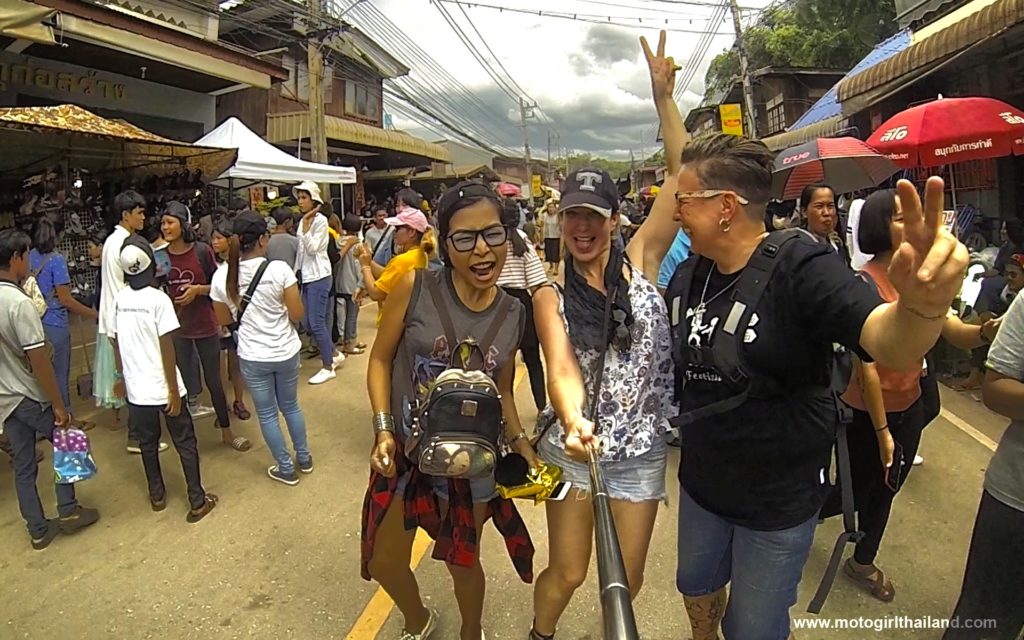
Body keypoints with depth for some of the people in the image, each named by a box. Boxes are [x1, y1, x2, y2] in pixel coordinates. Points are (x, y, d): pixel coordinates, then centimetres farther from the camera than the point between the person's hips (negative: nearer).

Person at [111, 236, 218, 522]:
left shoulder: (119, 300, 0)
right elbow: (167, 347, -17)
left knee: (148, 443, 20)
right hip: (163, 387, -5)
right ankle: (197, 501, 13)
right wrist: (174, 390, -12)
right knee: (185, 443, 7)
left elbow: (116, 342, 8)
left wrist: (120, 376, 21)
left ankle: (157, 495, 34)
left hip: (136, 387, 5)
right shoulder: (159, 299, -16)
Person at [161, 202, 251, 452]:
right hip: (176, 328, 2)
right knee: (181, 381, 13)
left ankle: (226, 432, 19)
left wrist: (198, 289, -19)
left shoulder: (202, 251, -10)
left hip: (205, 326, -2)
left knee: (213, 380, 6)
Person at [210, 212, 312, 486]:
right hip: (286, 351, 0)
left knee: (267, 414, 16)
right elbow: (297, 314, -12)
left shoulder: (222, 276, -9)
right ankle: (304, 458, 36)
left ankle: (286, 469, 28)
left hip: (252, 357, 0)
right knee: (290, 405, 22)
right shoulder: (279, 269, -17)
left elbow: (224, 320, 4)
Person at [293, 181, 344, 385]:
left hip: (319, 277, -8)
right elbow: (301, 251, 15)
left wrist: (305, 227, -21)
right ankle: (335, 354, 26)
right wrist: (296, 273, 14)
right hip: (306, 277, 8)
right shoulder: (303, 221, 13)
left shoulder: (320, 220, -11)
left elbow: (313, 249, -16)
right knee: (309, 324, 10)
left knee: (316, 323, -7)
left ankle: (328, 367, 3)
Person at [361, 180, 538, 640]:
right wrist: (384, 431, -16)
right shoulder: (414, 287, -17)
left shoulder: (512, 314, -7)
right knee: (384, 562, 19)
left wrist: (520, 444, -5)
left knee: (463, 563, 21)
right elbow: (381, 360, -7)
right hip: (406, 450, 0)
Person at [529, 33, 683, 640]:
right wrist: (575, 422, -40)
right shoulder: (551, 293, -6)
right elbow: (562, 368, -20)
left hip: (641, 448, 2)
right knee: (567, 573, 12)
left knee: (628, 578, 16)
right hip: (574, 443, -1)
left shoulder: (640, 262, -3)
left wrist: (664, 98, -12)